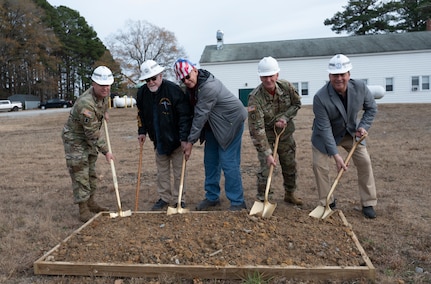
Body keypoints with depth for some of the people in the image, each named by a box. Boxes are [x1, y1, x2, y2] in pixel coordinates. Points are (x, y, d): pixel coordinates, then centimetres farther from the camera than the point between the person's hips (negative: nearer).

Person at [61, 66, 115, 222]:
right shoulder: (85, 104, -34)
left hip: (89, 138, 9)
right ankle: (83, 210, 3)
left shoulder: (104, 93, -9)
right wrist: (106, 151, -22)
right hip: (74, 139, -8)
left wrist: (104, 111, 14)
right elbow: (93, 134, -29)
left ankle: (90, 202, 28)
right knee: (80, 174, -5)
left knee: (91, 172, 15)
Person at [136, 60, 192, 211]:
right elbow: (141, 114, 13)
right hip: (158, 140, 5)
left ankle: (179, 200, 17)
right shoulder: (142, 92, -3)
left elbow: (185, 115, -20)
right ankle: (164, 198, 27)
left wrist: (184, 137, -23)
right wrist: (142, 131, 7)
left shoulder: (174, 90, -21)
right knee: (162, 170, 14)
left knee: (178, 171, 4)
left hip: (175, 140, -5)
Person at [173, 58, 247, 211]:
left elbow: (200, 115, -27)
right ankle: (212, 197, 24)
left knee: (228, 162, -10)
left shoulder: (208, 87, -30)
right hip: (213, 124, 9)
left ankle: (237, 202, 0)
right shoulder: (192, 85, -1)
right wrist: (190, 137, -1)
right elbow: (191, 111, 5)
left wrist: (191, 141, -21)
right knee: (210, 160, 11)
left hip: (231, 121, -9)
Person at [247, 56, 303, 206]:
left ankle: (290, 194, 35)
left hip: (285, 131, 5)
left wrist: (285, 118, -16)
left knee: (290, 165, 14)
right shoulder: (255, 98, -30)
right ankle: (261, 199, 11)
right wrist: (267, 153, -34)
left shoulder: (286, 86, -16)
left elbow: (297, 104, 3)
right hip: (265, 134, -4)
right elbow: (257, 128, -31)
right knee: (266, 166, -8)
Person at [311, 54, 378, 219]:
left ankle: (368, 203, 13)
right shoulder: (320, 98, -32)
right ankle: (327, 203, 12)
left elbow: (371, 108, -1)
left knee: (364, 162, -2)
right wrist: (335, 155, -32)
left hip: (351, 132, 3)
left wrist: (363, 126, -16)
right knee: (319, 165, -8)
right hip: (325, 135, -3)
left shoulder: (360, 87, -21)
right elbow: (325, 129, -30)